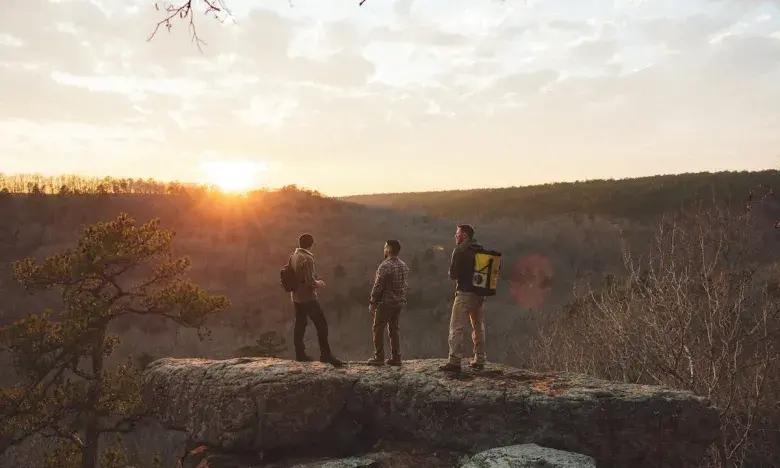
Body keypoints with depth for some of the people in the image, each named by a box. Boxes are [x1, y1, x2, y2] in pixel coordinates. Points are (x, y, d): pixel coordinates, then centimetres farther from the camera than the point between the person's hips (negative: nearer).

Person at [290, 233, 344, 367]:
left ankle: (300, 354, 20)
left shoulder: (293, 257, 7)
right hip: (308, 297, -9)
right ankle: (325, 354, -5)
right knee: (321, 324, -5)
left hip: (296, 296, 9)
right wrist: (318, 284, -1)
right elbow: (310, 282, -22)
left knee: (300, 324, 14)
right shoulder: (307, 259, -18)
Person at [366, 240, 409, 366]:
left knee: (378, 329, 3)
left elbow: (378, 286, -16)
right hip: (399, 303, 7)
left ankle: (379, 358, 3)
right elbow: (405, 286, 12)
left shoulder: (385, 266, -16)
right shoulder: (404, 266, 8)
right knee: (394, 329, 14)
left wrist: (372, 303, -9)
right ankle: (396, 358, 14)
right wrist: (402, 299, 18)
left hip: (385, 303, -7)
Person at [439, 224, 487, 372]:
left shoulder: (460, 251, -10)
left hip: (464, 293, -7)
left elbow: (452, 274, -11)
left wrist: (455, 275, 10)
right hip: (480, 294, 7)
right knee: (479, 327, 15)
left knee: (456, 328, -5)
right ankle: (479, 360, 19)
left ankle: (455, 361, -10)